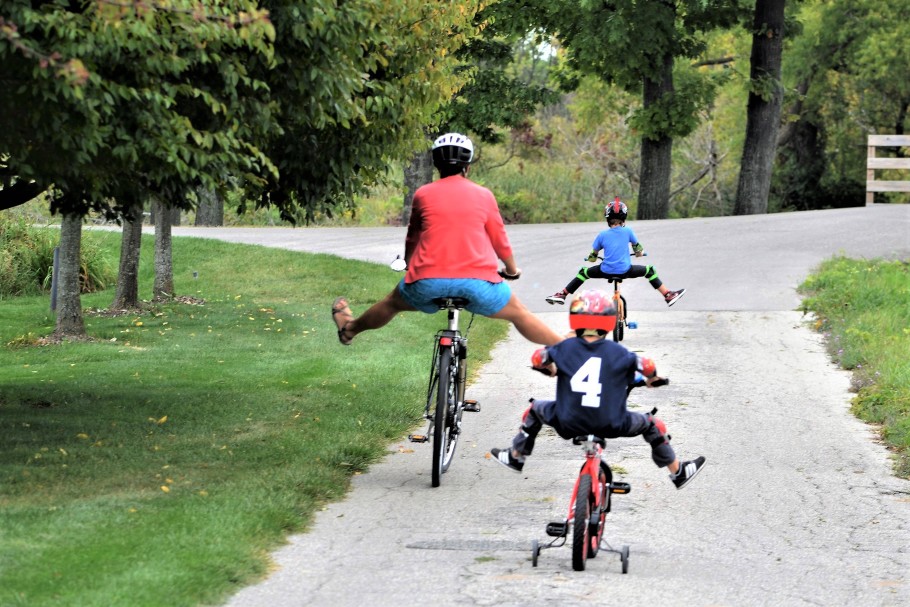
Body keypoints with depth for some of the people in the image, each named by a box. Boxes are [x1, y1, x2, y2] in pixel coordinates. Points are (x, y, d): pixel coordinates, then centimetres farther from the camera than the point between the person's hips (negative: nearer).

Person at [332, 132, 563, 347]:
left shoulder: (423, 194, 11)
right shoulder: (483, 195, 8)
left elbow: (412, 239, 24)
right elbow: (500, 240, 14)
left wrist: (409, 264, 45)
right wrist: (512, 270, 34)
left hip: (429, 281, 1)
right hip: (477, 281, -1)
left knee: (392, 303, 29)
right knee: (519, 314, 18)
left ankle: (350, 328, 50)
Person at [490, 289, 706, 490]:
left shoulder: (565, 348, -1)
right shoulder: (618, 353, -4)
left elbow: (537, 359, 12)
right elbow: (647, 366, -2)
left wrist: (549, 369, 35)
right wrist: (652, 379, 22)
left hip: (568, 423, 1)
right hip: (610, 425, -1)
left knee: (535, 409, 30)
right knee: (651, 424, 24)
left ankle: (515, 457, 41)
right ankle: (679, 473, 34)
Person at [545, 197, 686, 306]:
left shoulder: (602, 235, 1)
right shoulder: (628, 231, 0)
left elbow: (593, 256, 8)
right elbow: (638, 249, 13)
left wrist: (591, 257, 33)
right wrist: (640, 252, 38)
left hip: (606, 271, 0)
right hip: (625, 271, 0)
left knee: (583, 272, 24)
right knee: (649, 270, 21)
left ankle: (562, 294, 18)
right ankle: (668, 295, 19)